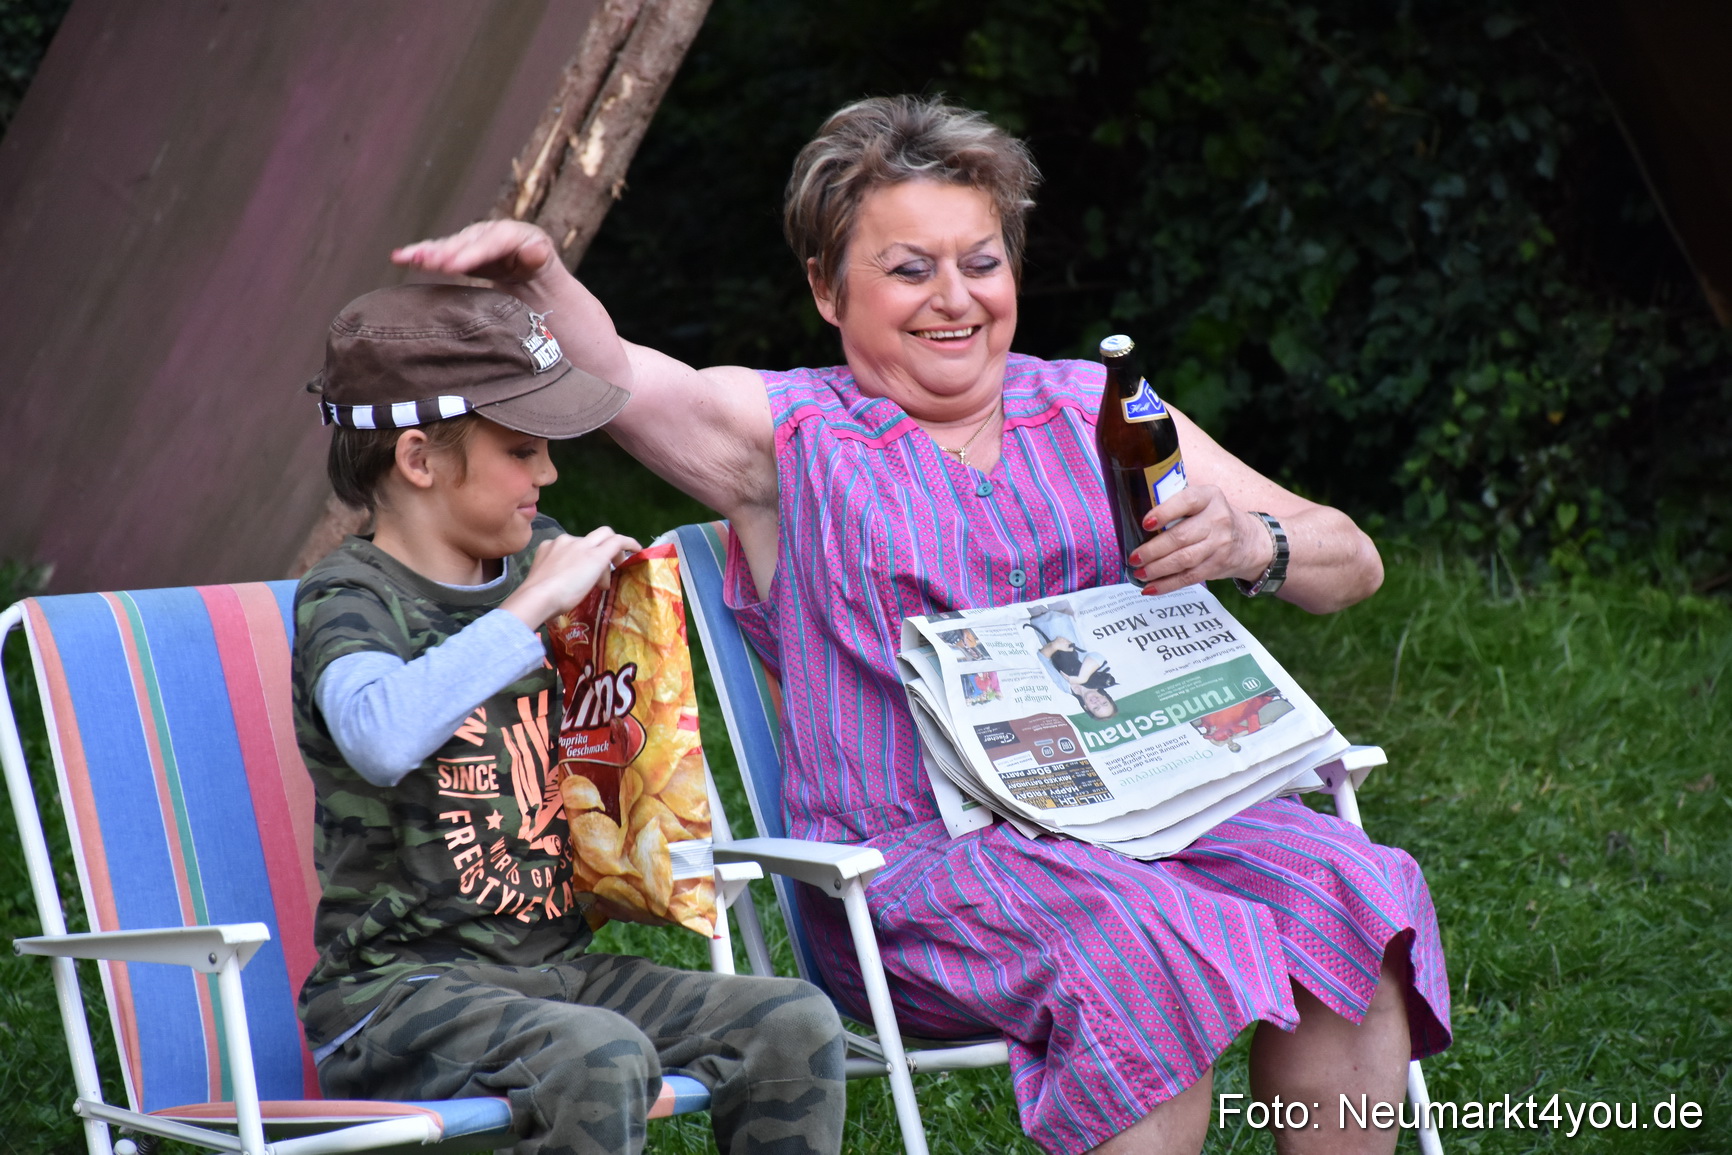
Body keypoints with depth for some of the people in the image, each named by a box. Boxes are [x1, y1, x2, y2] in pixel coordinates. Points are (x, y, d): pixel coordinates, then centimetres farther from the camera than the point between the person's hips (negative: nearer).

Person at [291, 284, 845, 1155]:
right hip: (396, 982, -7)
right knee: (600, 1055, -34)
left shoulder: (538, 557, 11)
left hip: (556, 964, 7)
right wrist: (534, 602, -27)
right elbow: (382, 739, -35)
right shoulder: (348, 598, -9)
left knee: (796, 1026, -13)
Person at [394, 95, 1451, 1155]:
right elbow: (609, 372, -11)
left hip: (1127, 813, 4)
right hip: (908, 859, -4)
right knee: (1149, 950, -32)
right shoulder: (786, 435, 8)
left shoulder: (1095, 410, 15)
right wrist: (535, 274, -33)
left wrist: (1247, 545, -10)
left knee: (1347, 896, -23)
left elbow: (1353, 562, 12)